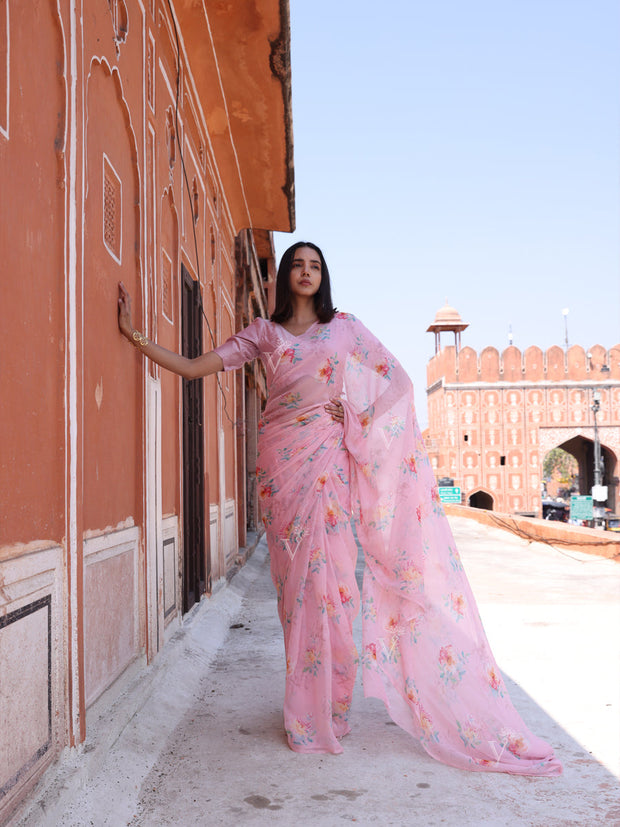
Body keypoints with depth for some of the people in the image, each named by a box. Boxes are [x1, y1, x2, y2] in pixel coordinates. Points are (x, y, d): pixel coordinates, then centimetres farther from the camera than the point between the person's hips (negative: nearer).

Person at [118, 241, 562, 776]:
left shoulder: (346, 326, 13)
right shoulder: (263, 334, 12)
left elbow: (398, 379, 8)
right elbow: (193, 367, 8)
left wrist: (361, 420, -5)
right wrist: (134, 333, 3)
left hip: (337, 462, 0)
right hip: (288, 464, 0)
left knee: (332, 570, -5)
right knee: (305, 577, -2)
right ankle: (314, 716, 7)